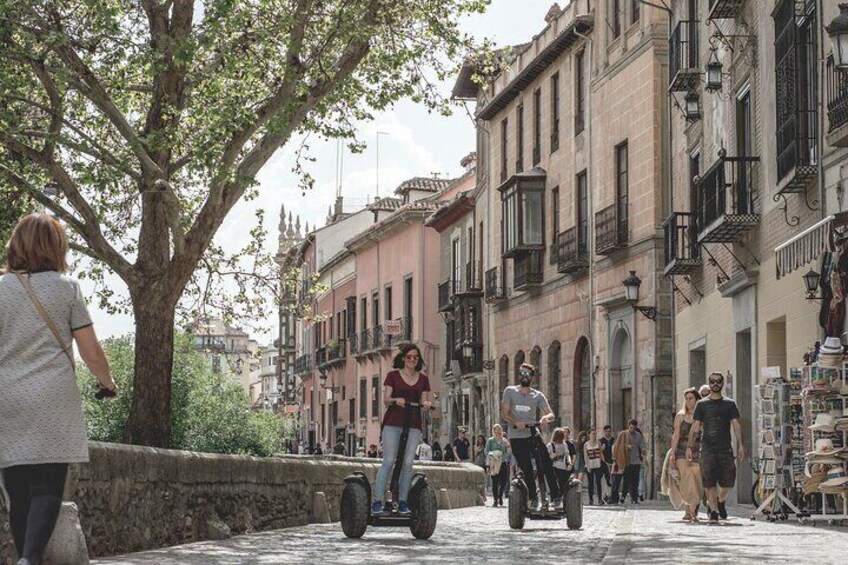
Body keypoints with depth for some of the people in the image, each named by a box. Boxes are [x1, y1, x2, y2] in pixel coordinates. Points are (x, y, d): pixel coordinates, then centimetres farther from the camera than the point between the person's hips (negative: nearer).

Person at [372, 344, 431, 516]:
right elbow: (385, 399, 1)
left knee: (408, 462, -6)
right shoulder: (393, 376, 6)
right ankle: (377, 501, -12)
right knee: (389, 461, -12)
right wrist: (396, 400, -20)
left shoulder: (423, 379, 14)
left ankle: (402, 502, 0)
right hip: (393, 422, -3)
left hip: (413, 425, 3)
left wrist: (426, 404, -11)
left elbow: (424, 401, 12)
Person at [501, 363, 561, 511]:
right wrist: (516, 422, -21)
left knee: (547, 465, -10)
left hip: (533, 434, 1)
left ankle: (556, 497, -7)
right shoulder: (510, 391, 5)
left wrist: (545, 417, -26)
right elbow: (504, 413, -2)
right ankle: (533, 499, 8)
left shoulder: (537, 395, 7)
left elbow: (551, 414, -2)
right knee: (526, 469, -2)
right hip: (516, 437, -1)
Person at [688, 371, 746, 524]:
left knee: (728, 482, -3)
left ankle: (720, 502, 25)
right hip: (707, 449, -1)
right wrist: (690, 446, -2)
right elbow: (695, 427, 7)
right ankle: (713, 512, 3)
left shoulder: (729, 404, 12)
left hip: (726, 448, 1)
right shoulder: (702, 404, 9)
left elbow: (736, 424, 7)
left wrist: (740, 445, -4)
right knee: (709, 483, -6)